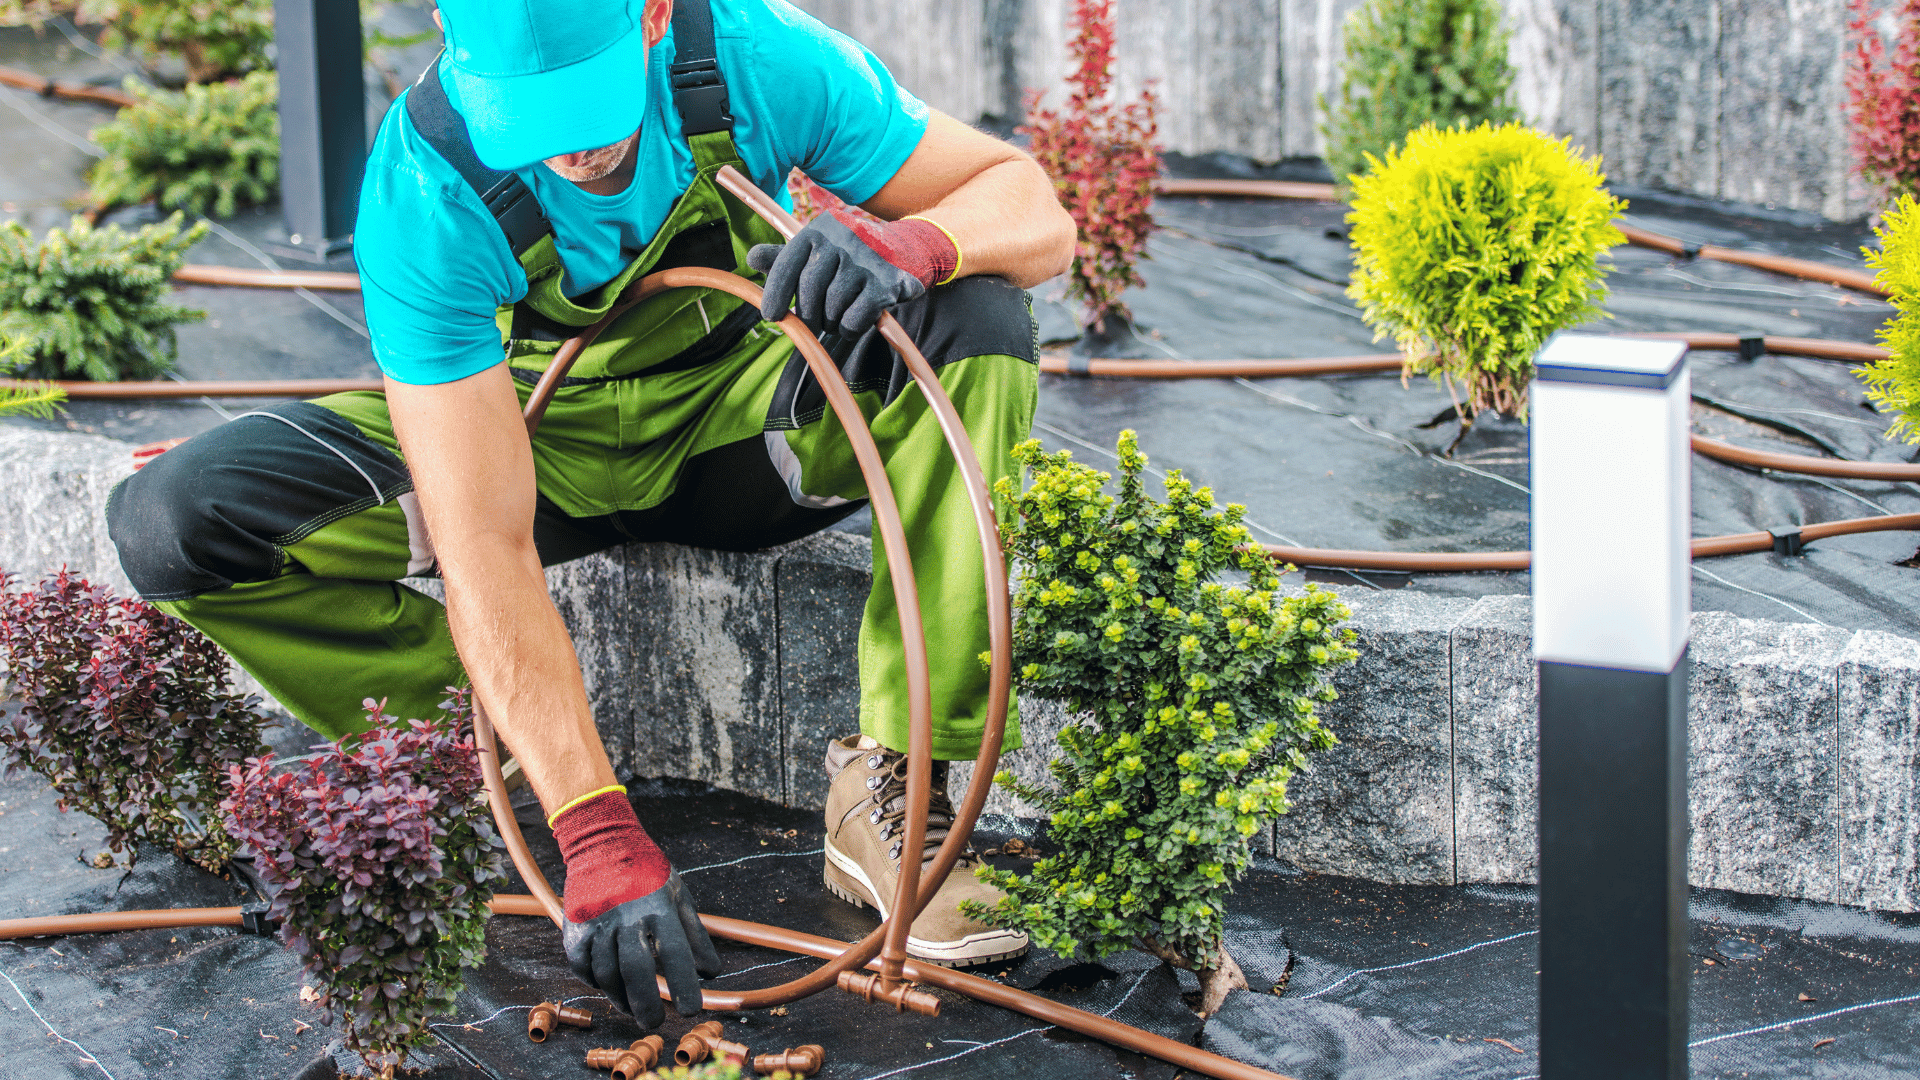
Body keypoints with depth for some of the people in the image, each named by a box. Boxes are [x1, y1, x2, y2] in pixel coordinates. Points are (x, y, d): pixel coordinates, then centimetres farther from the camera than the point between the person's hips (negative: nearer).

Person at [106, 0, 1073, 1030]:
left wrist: (915, 238, -42)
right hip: (538, 440, -1)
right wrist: (597, 831, -42)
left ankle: (891, 790, -24)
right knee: (172, 519, -23)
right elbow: (483, 548, -35)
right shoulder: (423, 189, -31)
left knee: (976, 320, -29)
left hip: (740, 419, 2)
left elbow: (1036, 209, -17)